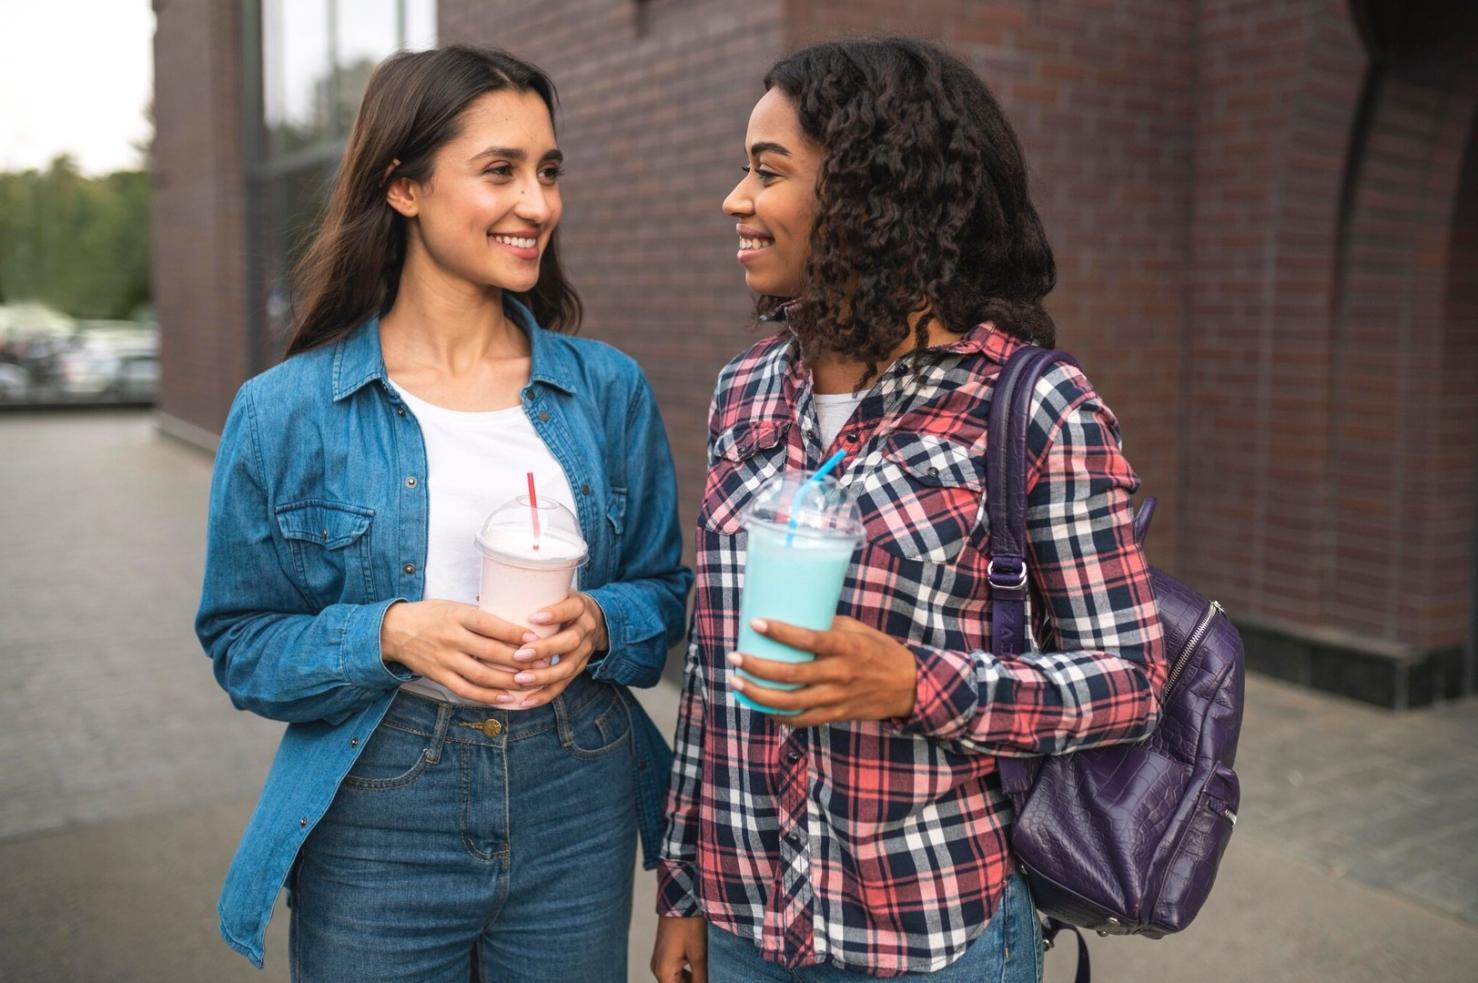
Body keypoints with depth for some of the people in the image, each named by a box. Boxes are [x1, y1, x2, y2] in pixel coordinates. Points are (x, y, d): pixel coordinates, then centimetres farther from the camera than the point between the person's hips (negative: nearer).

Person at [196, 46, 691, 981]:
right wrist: (389, 635, -19)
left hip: (579, 809, 2)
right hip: (377, 825, -2)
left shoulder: (608, 389, 0)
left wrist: (597, 625, -15)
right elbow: (243, 643, -2)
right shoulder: (287, 411, -5)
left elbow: (665, 590, 6)